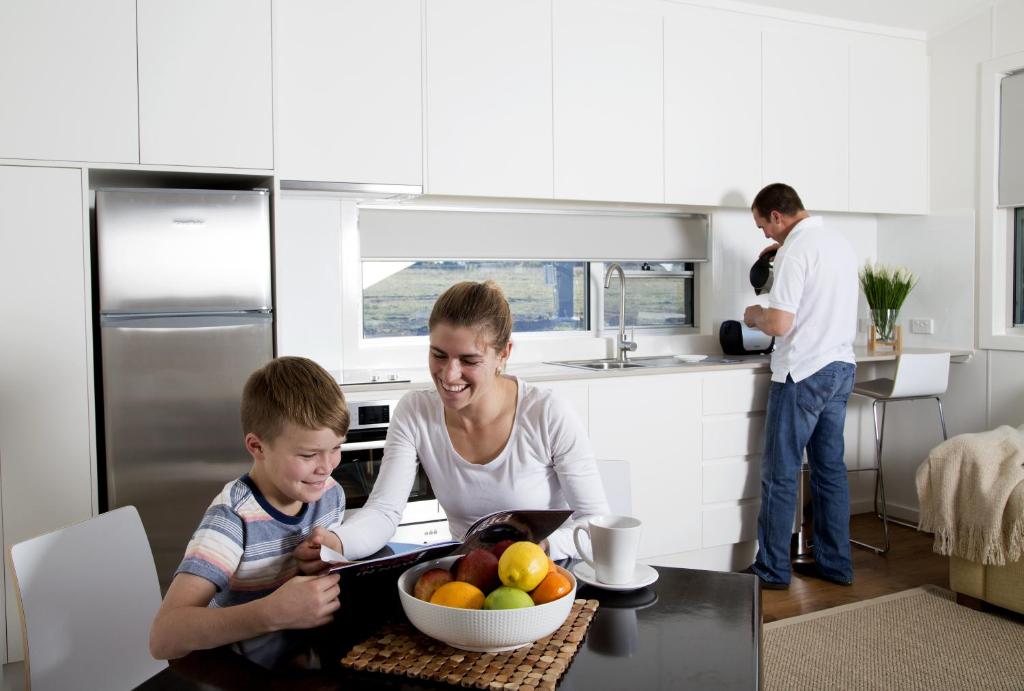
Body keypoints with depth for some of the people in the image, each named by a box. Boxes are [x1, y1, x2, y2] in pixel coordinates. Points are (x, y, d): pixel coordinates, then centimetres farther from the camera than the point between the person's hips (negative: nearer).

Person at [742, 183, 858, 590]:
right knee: (830, 468, 14)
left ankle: (772, 569, 9)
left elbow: (779, 324, -22)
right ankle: (835, 563, 22)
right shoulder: (838, 241, 12)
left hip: (803, 373, -9)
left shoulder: (795, 250, -15)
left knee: (780, 474, 1)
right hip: (842, 368, 9)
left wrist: (755, 315, 0)